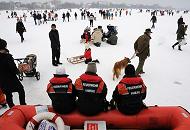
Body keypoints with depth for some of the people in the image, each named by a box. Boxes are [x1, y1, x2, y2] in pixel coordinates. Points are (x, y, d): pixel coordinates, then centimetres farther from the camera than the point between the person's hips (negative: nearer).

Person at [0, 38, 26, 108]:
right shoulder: (7, 56, -24)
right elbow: (13, 68, -23)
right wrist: (18, 71, -5)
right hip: (11, 79, -6)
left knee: (8, 94, 19)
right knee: (21, 90, 15)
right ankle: (23, 105, 20)